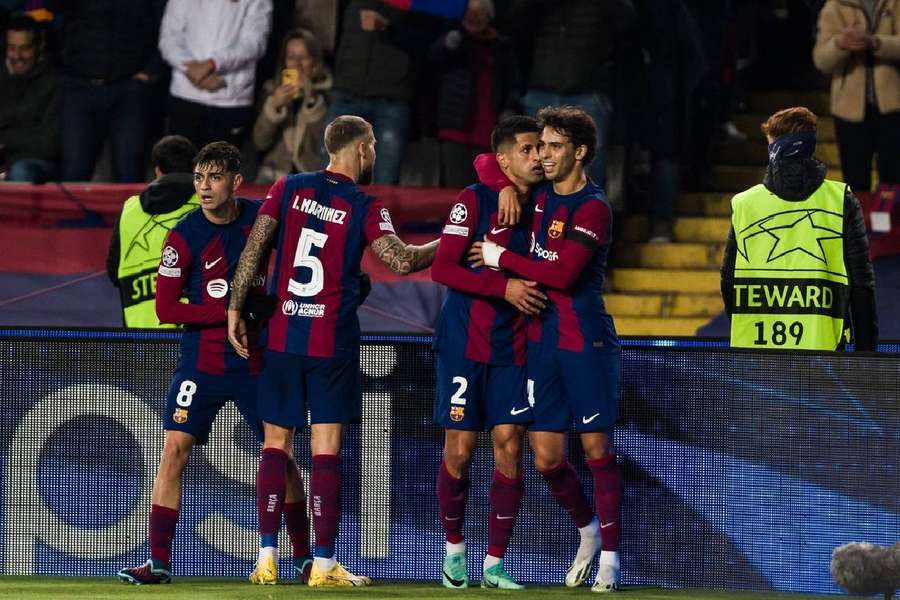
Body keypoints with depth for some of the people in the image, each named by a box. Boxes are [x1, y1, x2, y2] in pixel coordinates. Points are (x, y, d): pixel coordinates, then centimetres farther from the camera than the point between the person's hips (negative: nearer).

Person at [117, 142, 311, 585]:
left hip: (257, 361, 2)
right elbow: (166, 308, -10)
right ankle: (158, 562, -4)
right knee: (175, 451, -9)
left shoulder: (262, 218, -2)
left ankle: (305, 558, 20)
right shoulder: (183, 236, -9)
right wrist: (233, 311, -17)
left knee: (281, 453, 6)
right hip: (201, 362, -2)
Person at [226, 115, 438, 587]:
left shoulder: (289, 189, 4)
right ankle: (323, 564, -3)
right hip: (333, 342, -3)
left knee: (276, 444, 9)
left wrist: (235, 308, 2)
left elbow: (253, 248, -2)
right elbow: (401, 260, -15)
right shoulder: (365, 208, -5)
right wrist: (444, 245, 1)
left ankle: (266, 556, 5)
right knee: (326, 449, -1)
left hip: (281, 336, 3)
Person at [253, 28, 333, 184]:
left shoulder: (326, 92, 0)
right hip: (276, 174, 2)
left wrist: (311, 100, -17)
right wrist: (274, 106, -12)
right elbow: (260, 142, 2)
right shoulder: (273, 89, 9)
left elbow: (326, 143, -11)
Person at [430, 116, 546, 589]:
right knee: (459, 450, 0)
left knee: (509, 445, -4)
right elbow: (442, 269, -12)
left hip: (512, 349, 3)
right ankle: (454, 548, 20)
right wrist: (504, 288, -20)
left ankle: (494, 563, 2)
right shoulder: (474, 200, -7)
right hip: (464, 344, -3)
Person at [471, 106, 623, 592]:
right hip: (541, 340, 6)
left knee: (597, 450, -2)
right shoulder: (539, 196, 10)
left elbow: (562, 273, -22)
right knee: (546, 458, 6)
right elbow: (486, 164, 24)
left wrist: (502, 259, -13)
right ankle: (587, 531, 29)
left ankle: (609, 556, 5)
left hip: (586, 342, -6)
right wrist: (506, 187, 2)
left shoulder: (593, 208, -12)